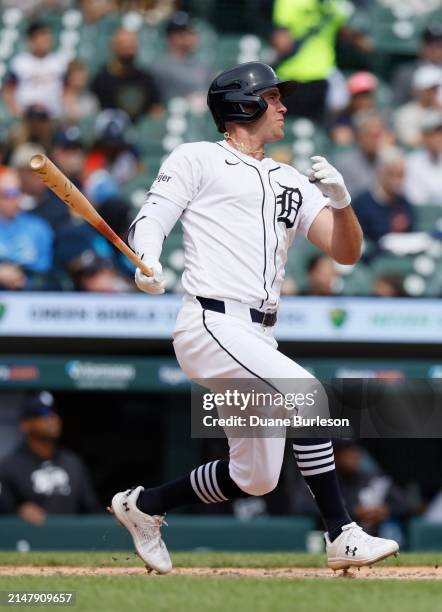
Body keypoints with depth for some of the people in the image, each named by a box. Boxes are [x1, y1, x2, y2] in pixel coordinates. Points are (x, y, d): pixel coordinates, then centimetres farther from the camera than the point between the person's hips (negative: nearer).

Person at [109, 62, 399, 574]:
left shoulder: (290, 182, 20)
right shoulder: (198, 160, 4)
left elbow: (346, 252, 11)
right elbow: (150, 220, -5)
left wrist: (341, 200, -9)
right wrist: (147, 261, -27)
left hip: (257, 338, 8)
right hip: (212, 325, -8)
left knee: (256, 477, 8)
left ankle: (143, 507, 29)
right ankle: (343, 537, -26)